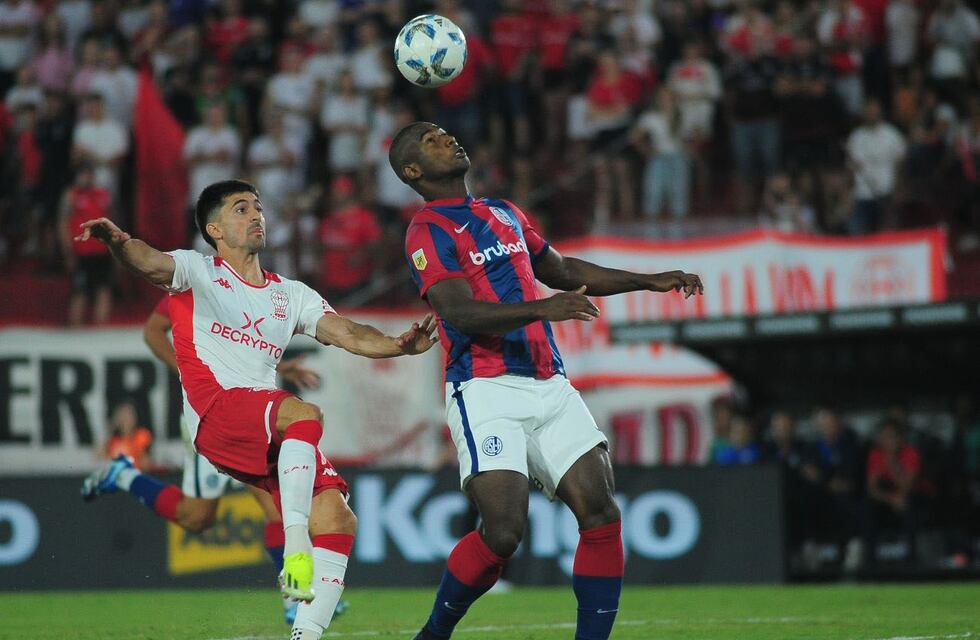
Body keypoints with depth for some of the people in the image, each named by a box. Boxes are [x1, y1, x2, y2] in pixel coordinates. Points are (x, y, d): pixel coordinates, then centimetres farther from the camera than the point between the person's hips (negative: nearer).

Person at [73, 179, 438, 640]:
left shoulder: (291, 295, 24)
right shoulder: (197, 272, 12)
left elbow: (349, 335, 12)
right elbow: (149, 263, -10)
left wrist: (400, 345, -8)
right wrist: (117, 241, -34)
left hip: (273, 437, 6)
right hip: (215, 413, -6)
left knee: (337, 519, -12)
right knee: (305, 413, -35)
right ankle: (295, 547, -42)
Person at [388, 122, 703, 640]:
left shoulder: (504, 214, 21)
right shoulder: (428, 231, -4)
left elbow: (562, 271, 35)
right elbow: (461, 313, -18)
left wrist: (650, 282, 31)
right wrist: (542, 309, -31)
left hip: (549, 385, 7)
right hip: (486, 390, -7)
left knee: (601, 513, -8)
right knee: (503, 531, -17)